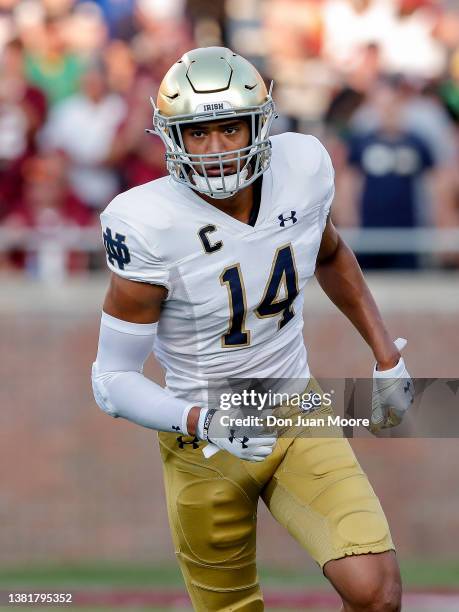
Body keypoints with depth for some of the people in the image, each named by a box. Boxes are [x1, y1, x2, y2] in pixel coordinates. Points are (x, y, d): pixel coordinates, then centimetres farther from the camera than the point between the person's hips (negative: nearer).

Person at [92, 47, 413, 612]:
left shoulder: (302, 169, -11)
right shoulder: (151, 225, -24)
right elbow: (113, 378, -17)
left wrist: (387, 356, 12)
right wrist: (207, 424, -32)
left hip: (298, 416, 3)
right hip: (207, 443, -3)